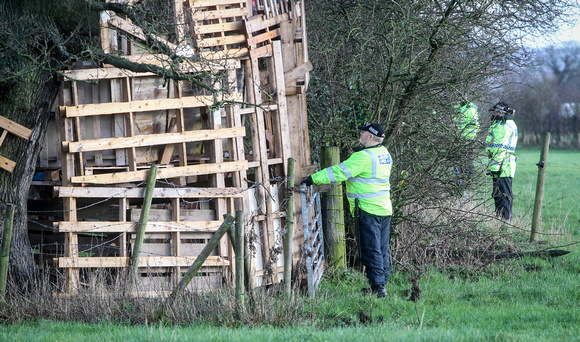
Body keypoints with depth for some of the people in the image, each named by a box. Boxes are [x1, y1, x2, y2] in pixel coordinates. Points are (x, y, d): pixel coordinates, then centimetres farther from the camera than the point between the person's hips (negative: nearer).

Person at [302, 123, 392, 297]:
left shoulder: (363, 157, -17)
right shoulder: (384, 153, 10)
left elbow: (340, 172, -17)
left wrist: (314, 179, -12)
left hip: (368, 210, -8)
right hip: (385, 209, 8)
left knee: (371, 251, -5)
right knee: (382, 250, 12)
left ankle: (378, 287, -7)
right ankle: (382, 283, 15)